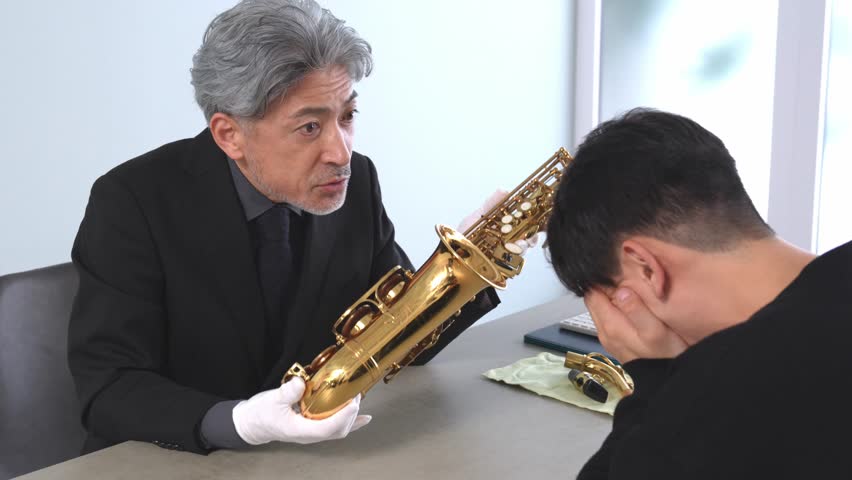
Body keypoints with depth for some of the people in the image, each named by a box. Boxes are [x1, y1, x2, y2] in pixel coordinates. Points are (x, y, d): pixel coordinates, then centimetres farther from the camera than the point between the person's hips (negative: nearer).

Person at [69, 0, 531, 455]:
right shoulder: (133, 201, -17)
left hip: (318, 451, 3)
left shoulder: (356, 182, -5)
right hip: (177, 463, -2)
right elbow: (109, 388, -18)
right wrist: (234, 423, -33)